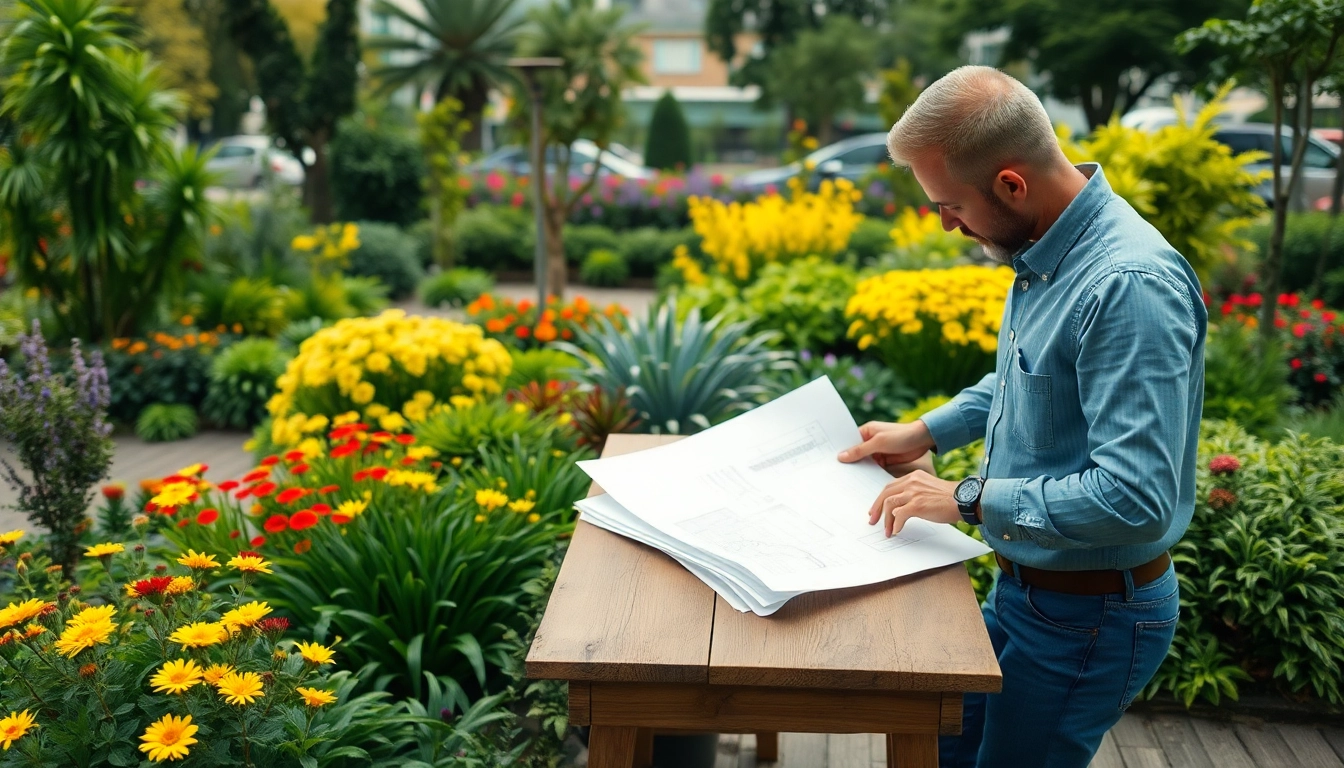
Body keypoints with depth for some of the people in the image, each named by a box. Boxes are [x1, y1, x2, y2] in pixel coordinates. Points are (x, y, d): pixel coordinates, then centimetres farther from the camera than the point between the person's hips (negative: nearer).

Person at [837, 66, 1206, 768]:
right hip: (1022, 589, 9)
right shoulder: (1046, 253, 0)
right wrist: (925, 432, 11)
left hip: (1088, 619, -9)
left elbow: (1136, 499, -34)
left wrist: (968, 499, -25)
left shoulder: (1129, 286, -30)